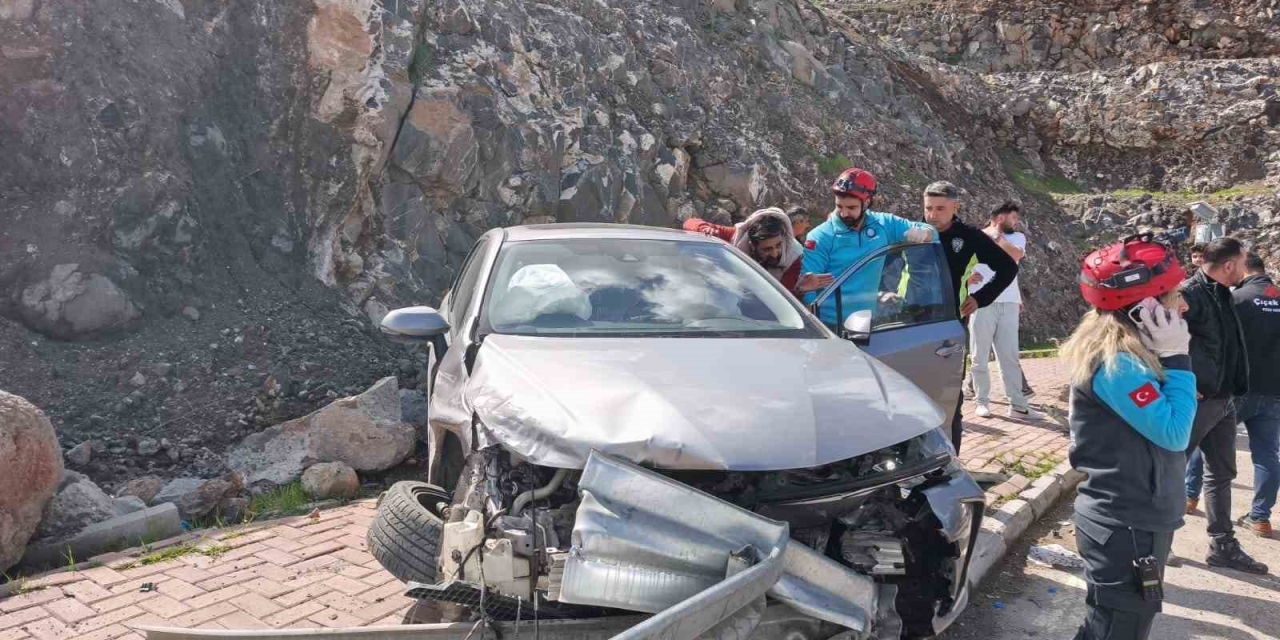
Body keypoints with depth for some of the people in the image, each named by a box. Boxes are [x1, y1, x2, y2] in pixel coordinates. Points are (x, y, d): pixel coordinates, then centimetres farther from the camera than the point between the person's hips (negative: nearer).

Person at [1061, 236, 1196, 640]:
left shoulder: (1126, 352, 7)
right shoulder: (1116, 364, -23)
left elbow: (1166, 427, 11)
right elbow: (1174, 433, -22)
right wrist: (1176, 360, -18)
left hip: (1132, 519, 10)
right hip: (1126, 528, -10)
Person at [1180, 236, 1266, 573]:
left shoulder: (1224, 296, 11)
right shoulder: (1190, 294, -18)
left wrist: (1233, 389, 13)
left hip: (1223, 400, 10)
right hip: (1197, 401, -10)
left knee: (1221, 473, 16)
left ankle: (1223, 547, 27)